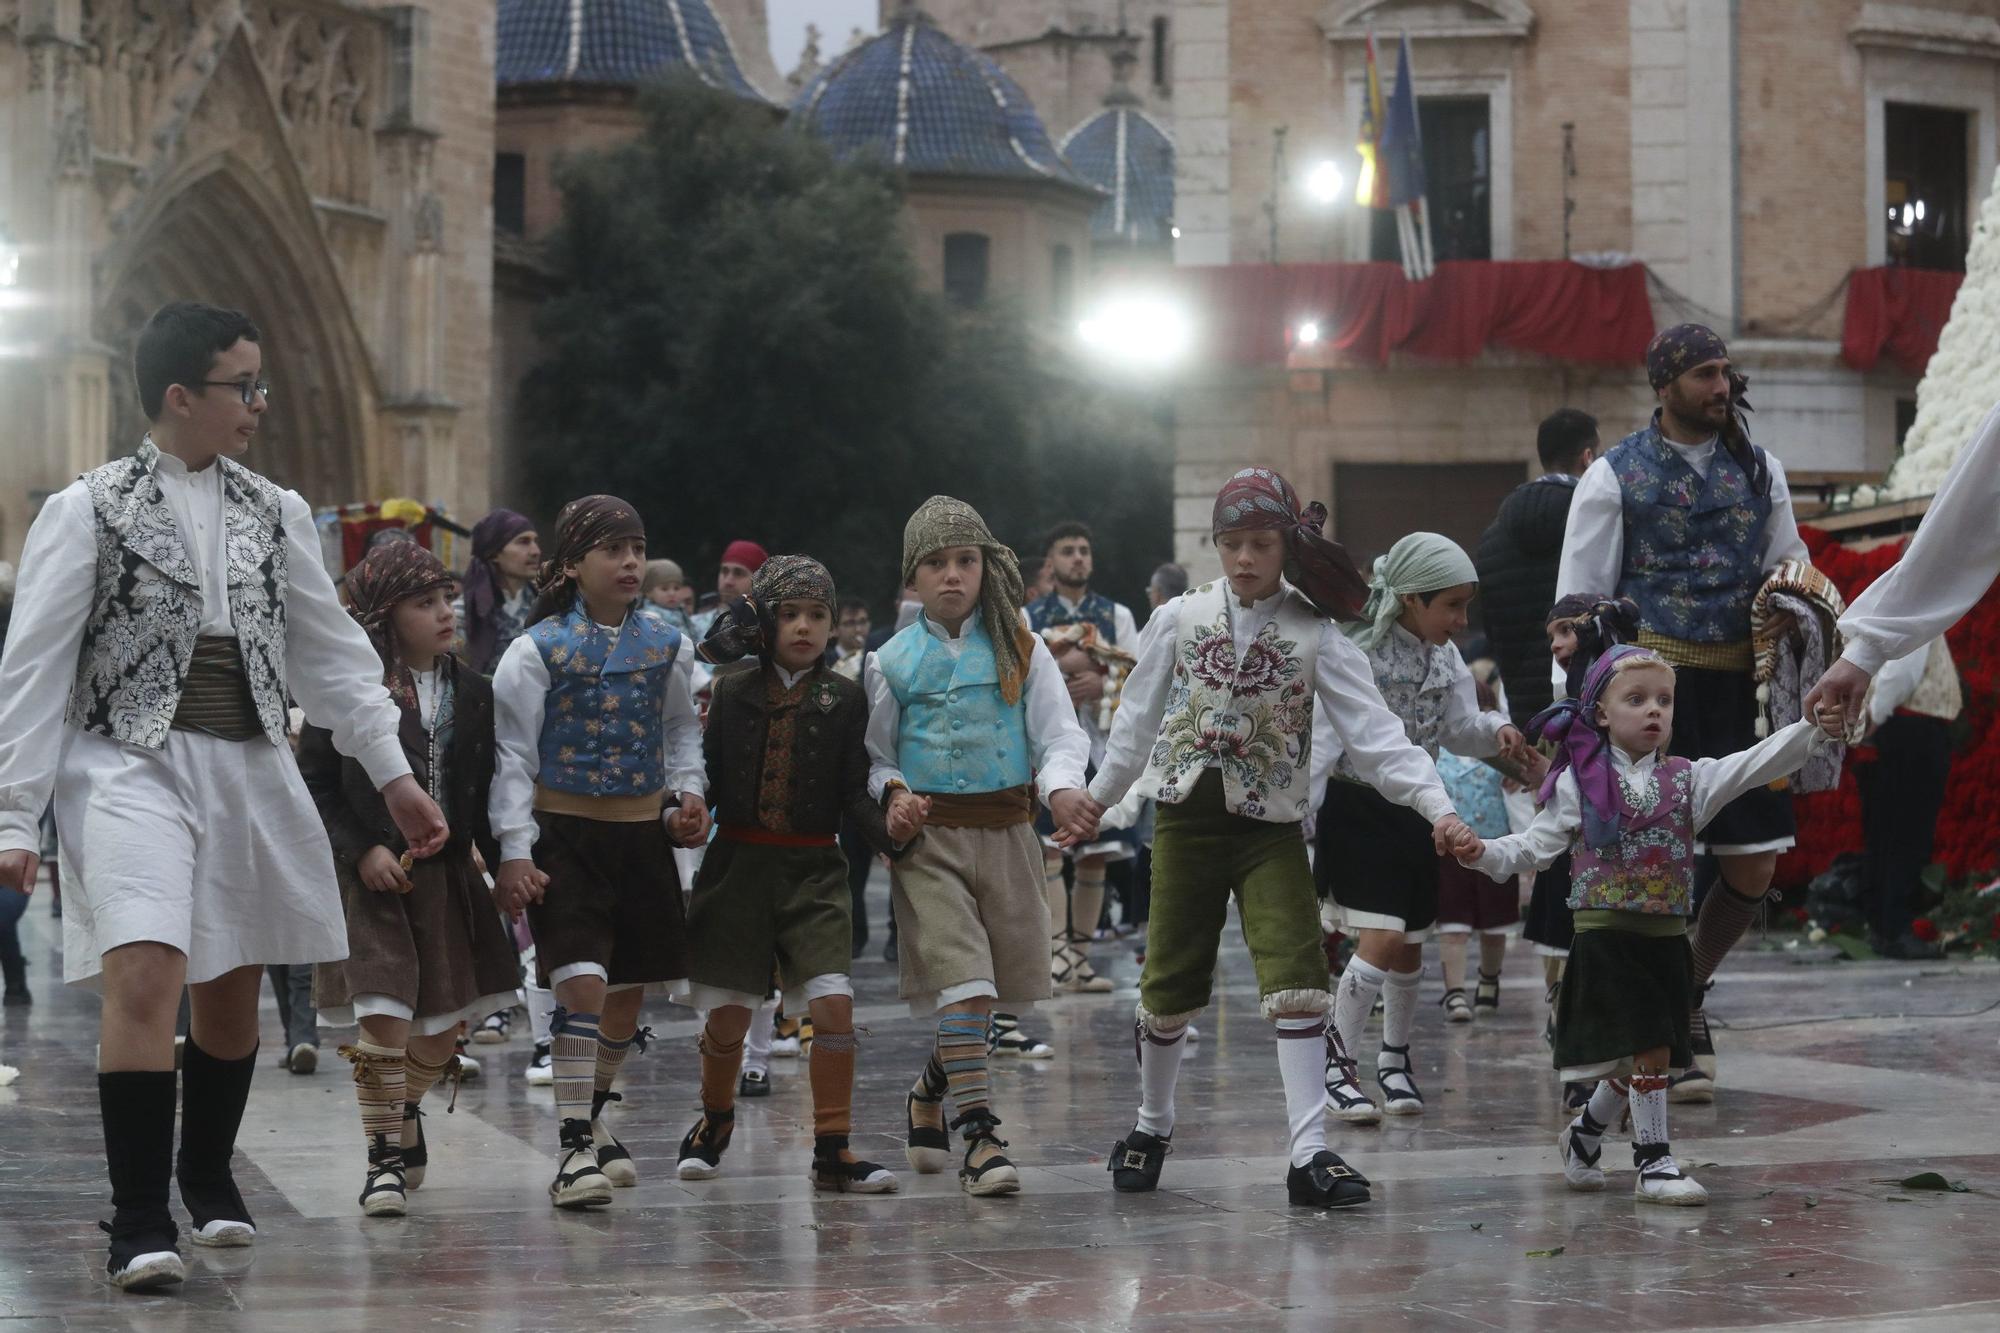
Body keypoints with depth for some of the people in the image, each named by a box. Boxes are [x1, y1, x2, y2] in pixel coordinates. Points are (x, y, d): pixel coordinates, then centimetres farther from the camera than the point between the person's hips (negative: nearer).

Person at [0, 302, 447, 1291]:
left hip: (250, 768, 5)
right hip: (132, 765, -5)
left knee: (232, 989, 12)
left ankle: (207, 1175, 36)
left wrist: (393, 773, 10)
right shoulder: (87, 511, -3)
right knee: (144, 974, -20)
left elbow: (332, 653, 15)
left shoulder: (274, 515, 11)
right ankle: (140, 1223, -15)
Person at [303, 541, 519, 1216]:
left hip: (447, 875, 5)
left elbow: (487, 785, 13)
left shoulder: (472, 692, 6)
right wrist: (362, 851, -14)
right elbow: (315, 786, -4)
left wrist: (486, 849, -3)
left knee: (441, 1023, 11)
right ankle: (385, 1157, 0)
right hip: (370, 879, -5)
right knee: (382, 1017, -13)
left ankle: (404, 1113, 39)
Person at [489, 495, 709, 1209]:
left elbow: (682, 729, 22)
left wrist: (689, 791, 5)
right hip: (564, 833, -5)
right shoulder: (540, 648, -6)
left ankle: (593, 1117, 32)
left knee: (629, 989, 11)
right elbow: (512, 755, -6)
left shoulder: (664, 643, 7)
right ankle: (574, 1149, -14)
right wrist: (514, 851, -12)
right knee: (582, 983, -16)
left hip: (643, 832, 5)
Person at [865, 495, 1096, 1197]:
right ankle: (981, 1137, -17)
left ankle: (931, 1092, 35)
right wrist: (893, 795, -10)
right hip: (929, 836, -2)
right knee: (961, 979, -15)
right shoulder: (893, 661, 6)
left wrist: (1062, 789, -22)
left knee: (1005, 980, 9)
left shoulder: (1020, 650, 5)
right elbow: (876, 756, 12)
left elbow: (1060, 735, -1)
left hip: (1007, 832, 2)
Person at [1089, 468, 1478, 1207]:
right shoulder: (1179, 620, 2)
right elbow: (1137, 721, 12)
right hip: (1186, 817, 1)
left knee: (1298, 980, -14)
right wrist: (1095, 800, 17)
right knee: (1169, 983, 9)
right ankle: (1152, 1125, 32)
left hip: (1272, 828, -1)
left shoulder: (1314, 634, -3)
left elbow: (1372, 730, -10)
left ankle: (1308, 1153, -16)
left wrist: (1435, 806, -21)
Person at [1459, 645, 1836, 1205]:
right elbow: (1536, 845, 2)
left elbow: (1755, 765, -3)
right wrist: (1483, 853, -16)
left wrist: (1817, 727, -16)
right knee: (1648, 1050, -12)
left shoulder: (1687, 779, 7)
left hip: (1666, 937, 4)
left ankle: (1583, 1134, 34)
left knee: (1639, 1061, 10)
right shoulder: (1581, 784, 0)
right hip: (1607, 934, -4)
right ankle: (1653, 1163, -3)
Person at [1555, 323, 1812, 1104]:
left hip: (1738, 688, 5)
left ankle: (1687, 990, 29)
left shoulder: (1761, 471, 13)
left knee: (1752, 870, 4)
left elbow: (1791, 565, 23)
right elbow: (1578, 601, 0)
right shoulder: (1614, 477, 0)